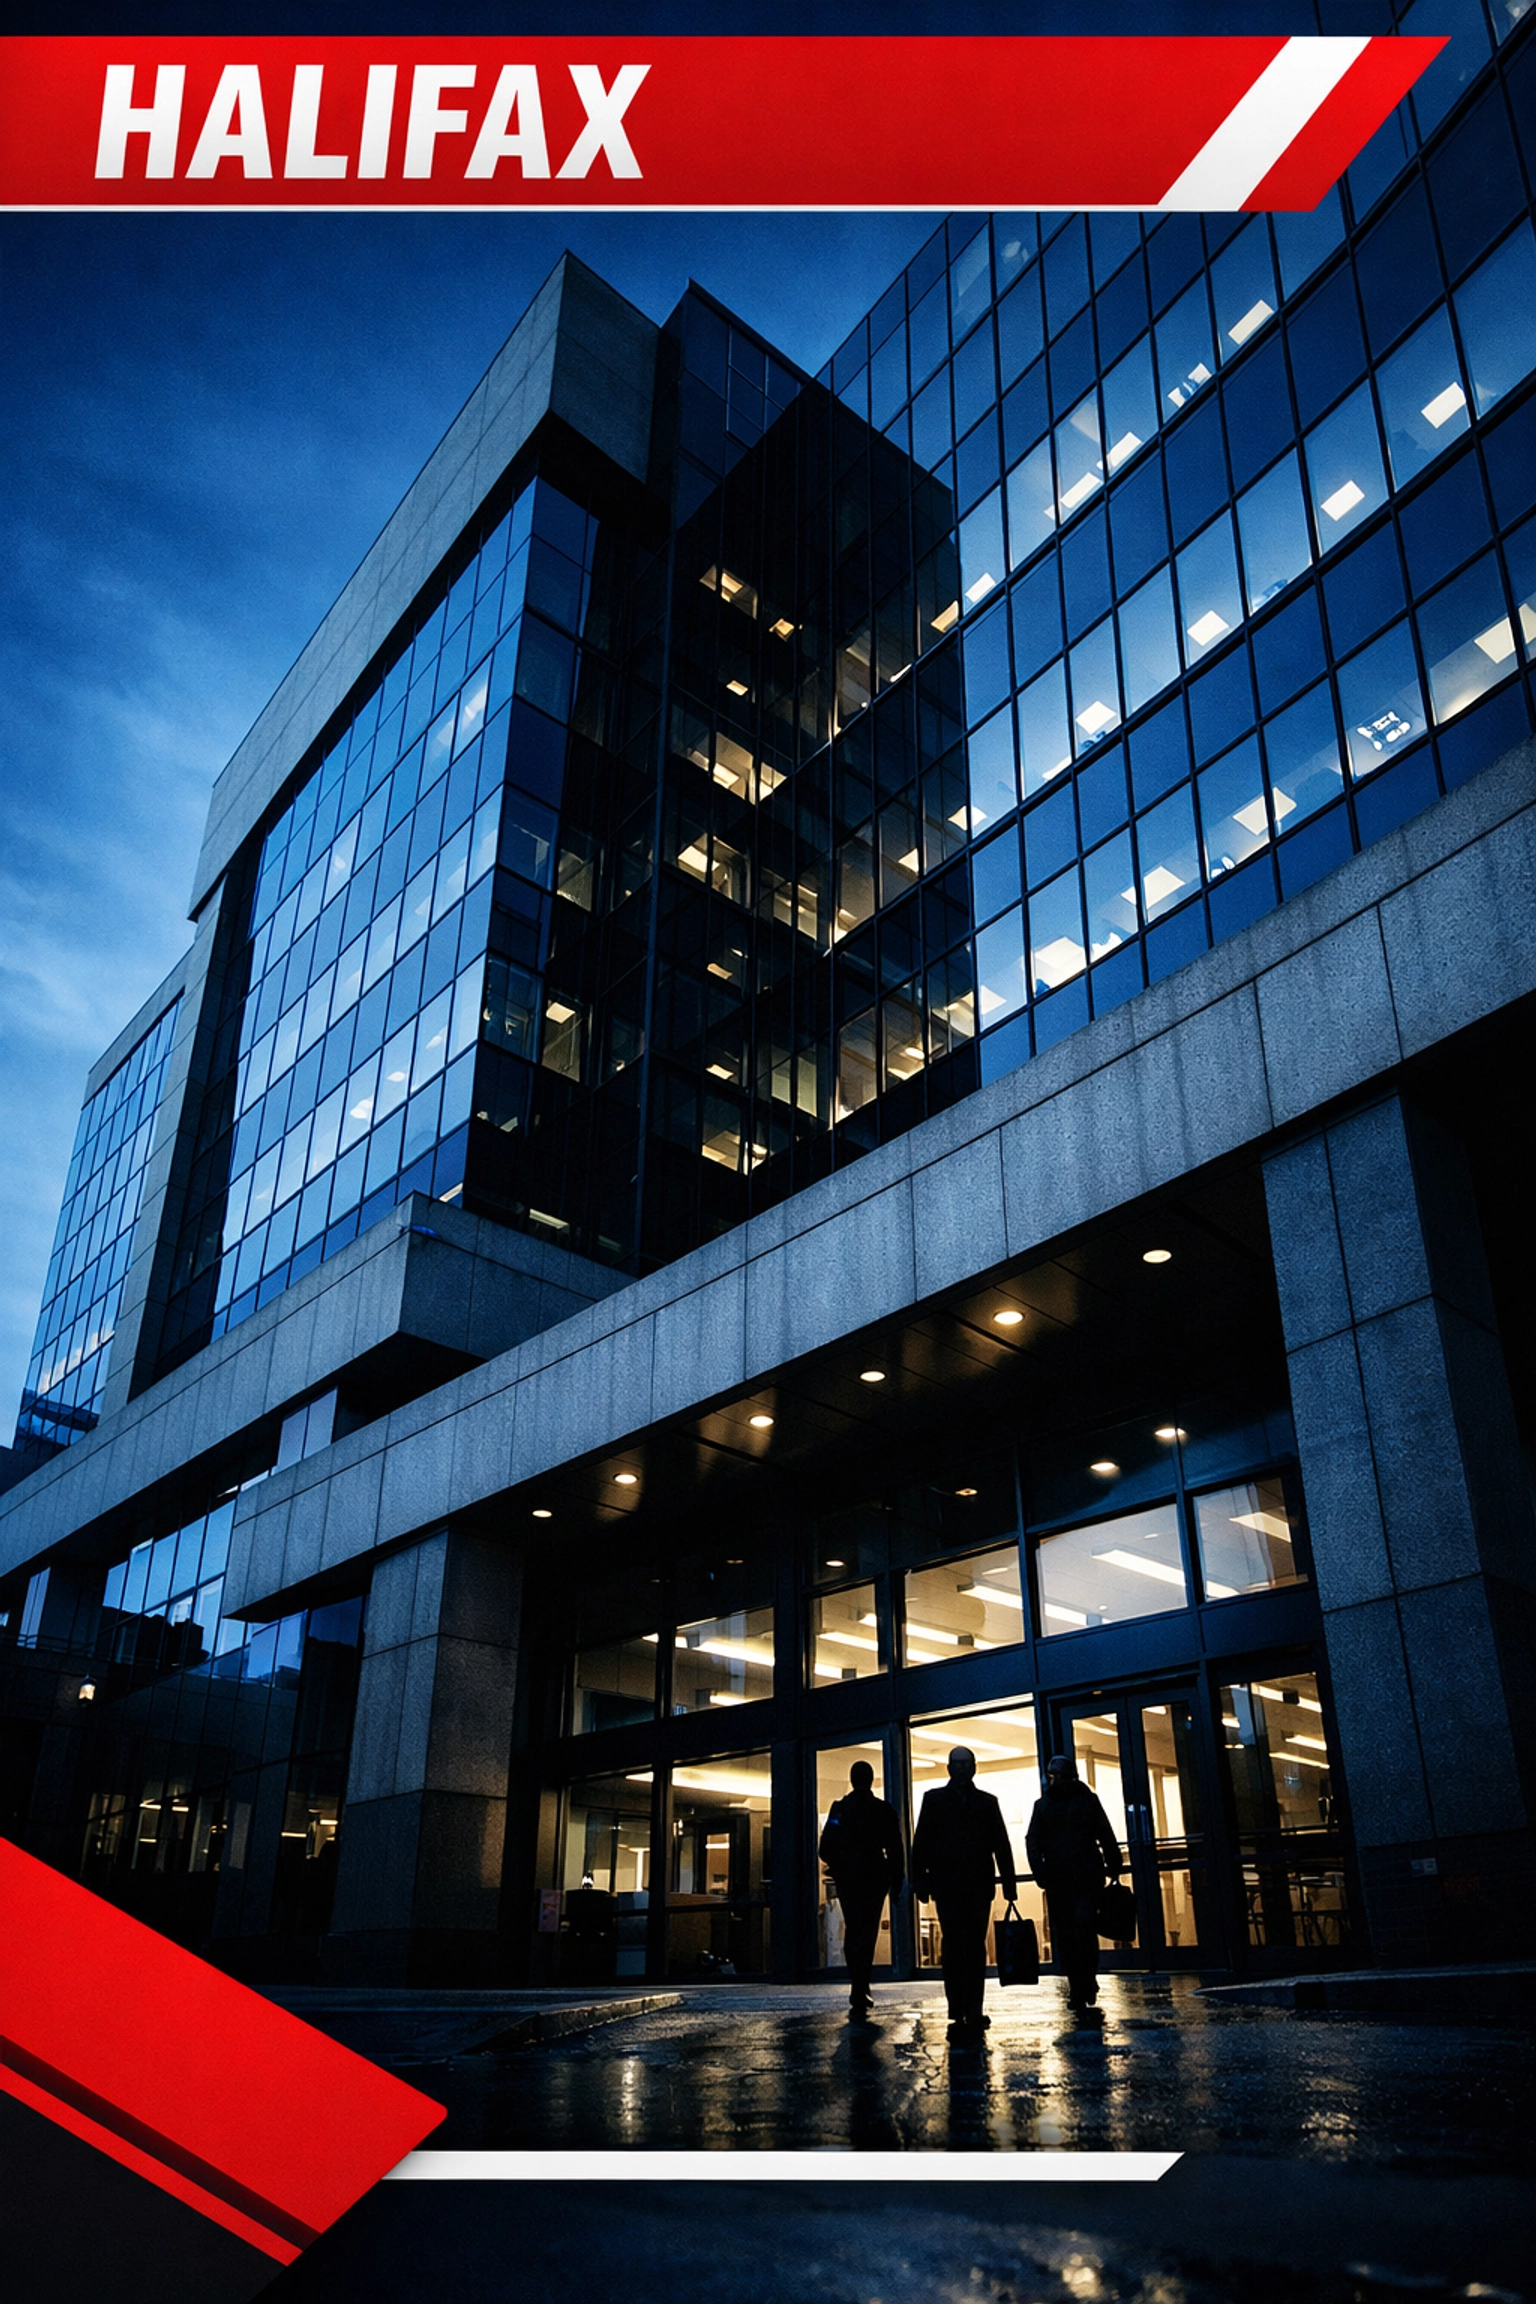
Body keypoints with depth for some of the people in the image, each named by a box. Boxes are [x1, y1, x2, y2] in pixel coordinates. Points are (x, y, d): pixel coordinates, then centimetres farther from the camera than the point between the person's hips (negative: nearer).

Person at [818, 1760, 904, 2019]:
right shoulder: (884, 1810, -3)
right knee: (867, 1934, 2)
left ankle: (859, 1992, 14)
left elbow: (826, 1849, -3)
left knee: (853, 1932, 14)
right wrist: (896, 1882, 5)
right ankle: (859, 1996, -6)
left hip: (846, 1880, 1)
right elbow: (895, 1850, -3)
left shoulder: (839, 1809, -1)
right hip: (875, 1879, -1)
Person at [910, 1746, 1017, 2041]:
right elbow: (922, 1843, 3)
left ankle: (973, 2012, 12)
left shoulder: (986, 1802, 11)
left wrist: (1009, 1882, 2)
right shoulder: (934, 1799, 7)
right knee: (956, 1947, -9)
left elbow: (1001, 1845, 9)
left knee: (975, 1948, 5)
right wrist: (921, 1880, -4)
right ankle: (959, 2013, -7)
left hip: (979, 1886, 2)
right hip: (947, 1885, -2)